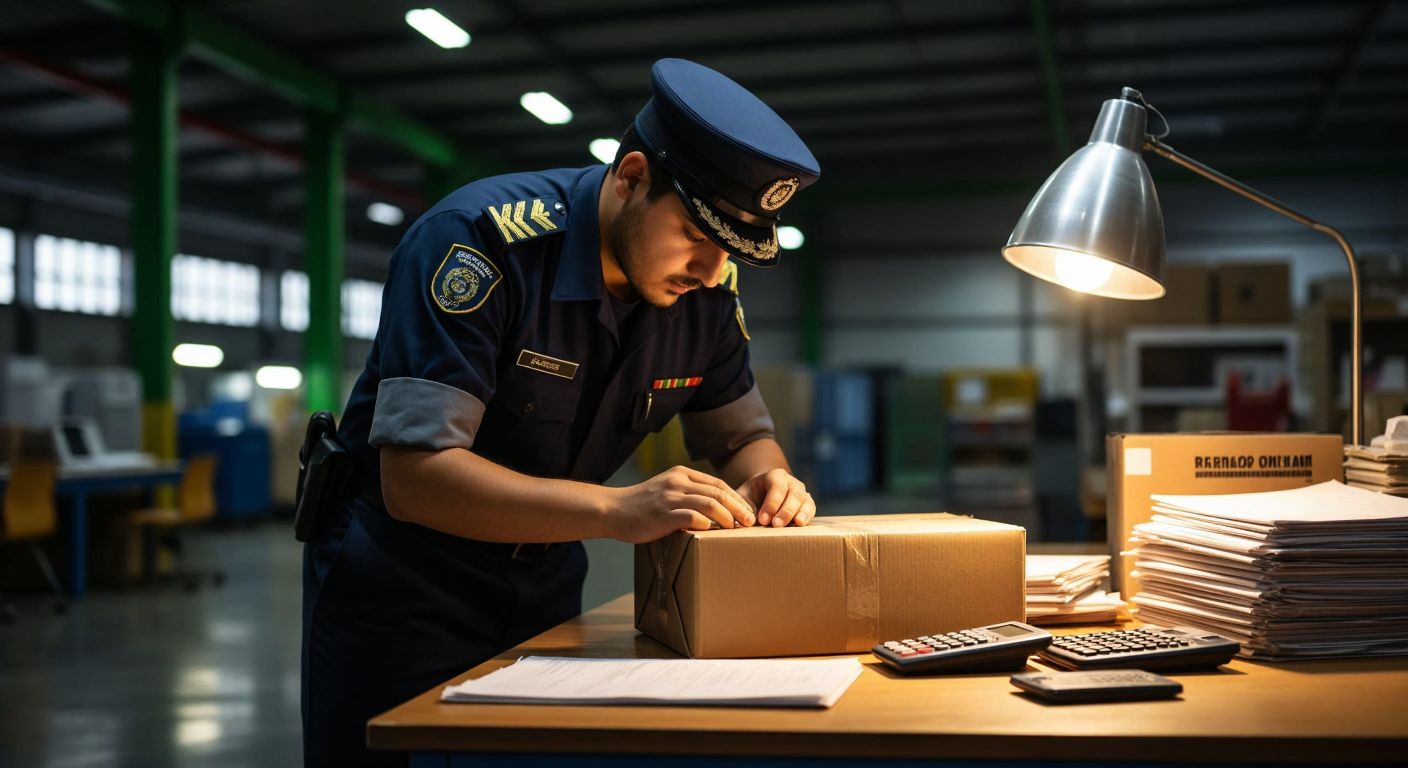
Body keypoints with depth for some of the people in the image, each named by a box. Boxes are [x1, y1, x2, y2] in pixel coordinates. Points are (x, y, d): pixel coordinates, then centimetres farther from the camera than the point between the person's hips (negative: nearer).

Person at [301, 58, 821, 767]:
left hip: (545, 581, 6)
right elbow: (414, 477, -33)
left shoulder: (707, 289, -8)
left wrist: (766, 484, -19)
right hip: (399, 583, -5)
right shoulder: (481, 241, -27)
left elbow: (741, 436, 5)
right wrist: (618, 510, -42)